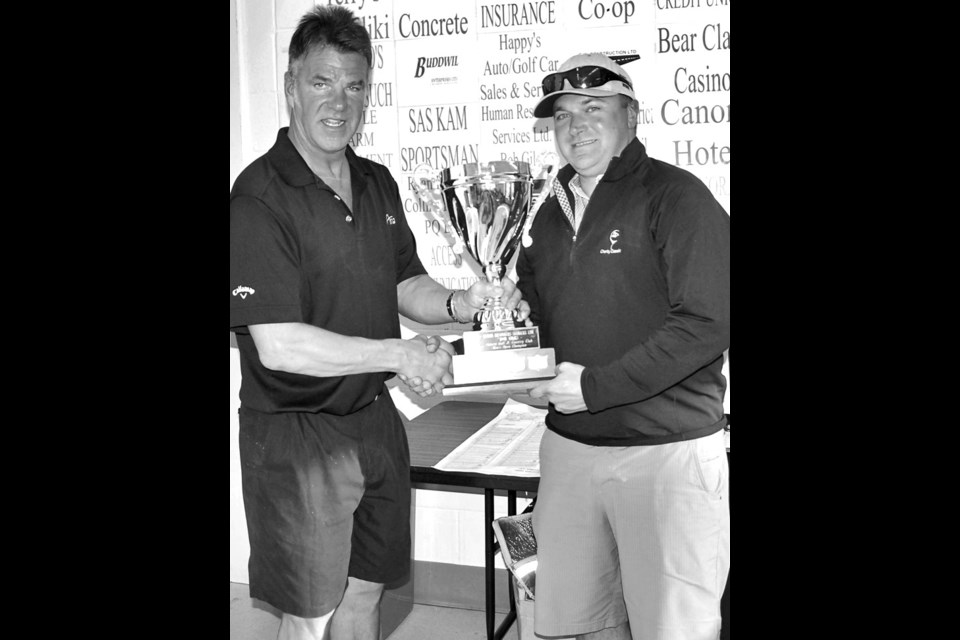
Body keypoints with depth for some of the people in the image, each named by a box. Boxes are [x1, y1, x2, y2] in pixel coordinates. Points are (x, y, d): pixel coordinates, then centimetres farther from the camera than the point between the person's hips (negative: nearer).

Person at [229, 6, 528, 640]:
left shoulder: (378, 185, 6)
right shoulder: (259, 197, -18)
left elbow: (405, 284, 15)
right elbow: (279, 345, -23)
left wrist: (458, 303, -6)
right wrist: (399, 355, -19)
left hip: (376, 420, 7)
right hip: (297, 435, -6)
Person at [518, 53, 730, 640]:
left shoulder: (675, 196, -8)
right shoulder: (553, 213, 14)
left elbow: (708, 322, -17)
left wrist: (595, 386, -17)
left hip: (666, 452, -6)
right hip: (569, 446, 6)